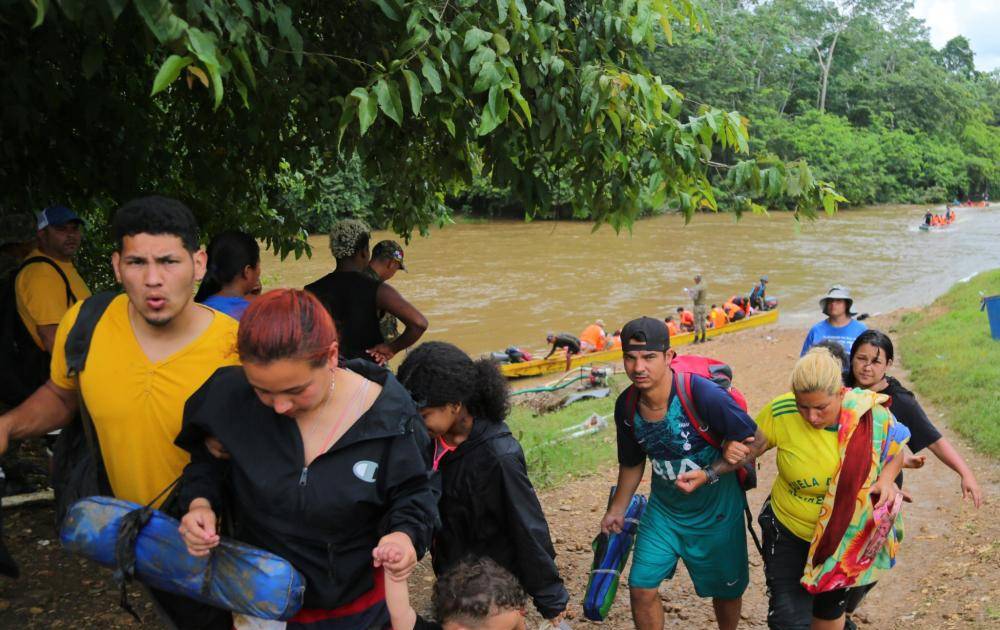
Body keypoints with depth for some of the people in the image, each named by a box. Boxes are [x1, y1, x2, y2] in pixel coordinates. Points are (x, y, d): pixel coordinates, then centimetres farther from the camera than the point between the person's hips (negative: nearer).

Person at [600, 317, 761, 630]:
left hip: (715, 511, -3)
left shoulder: (702, 395, -29)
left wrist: (709, 474, -29)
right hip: (663, 508, 3)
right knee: (642, 588, -2)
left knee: (727, 590, 16)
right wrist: (617, 510, 11)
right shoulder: (626, 406, -12)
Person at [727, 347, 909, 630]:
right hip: (789, 532, -2)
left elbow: (896, 453, 0)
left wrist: (887, 478, -21)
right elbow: (750, 444, -8)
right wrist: (735, 450, -31)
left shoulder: (872, 415, -21)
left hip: (846, 539, 2)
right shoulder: (781, 412, -25)